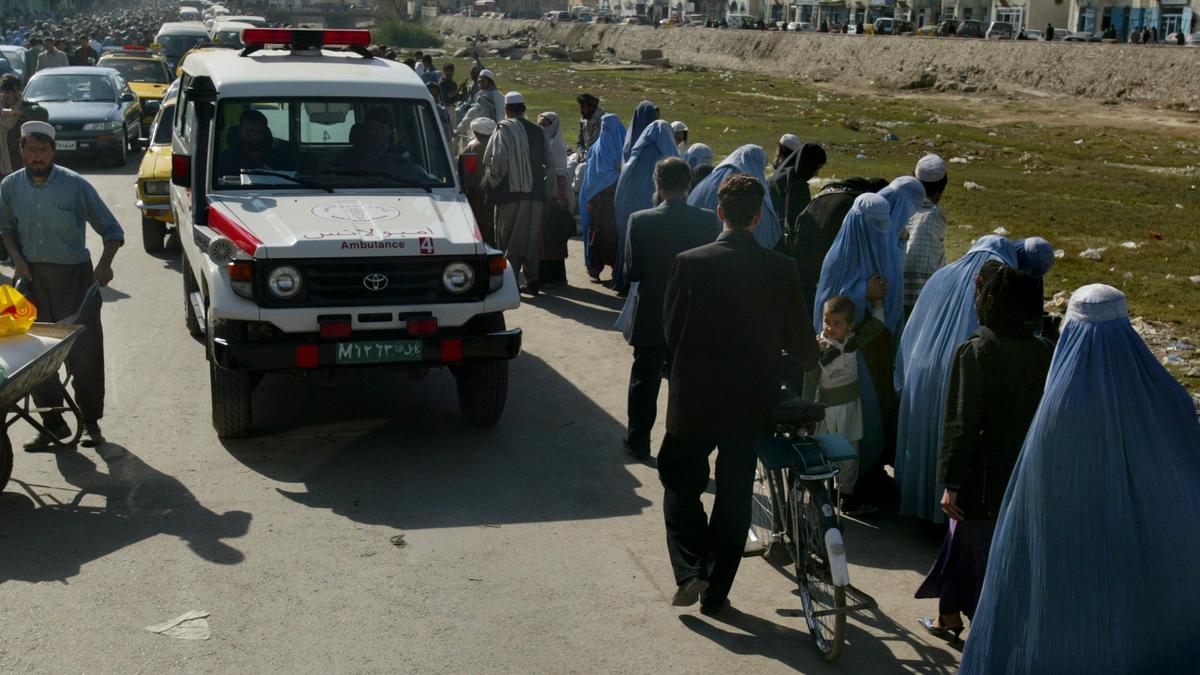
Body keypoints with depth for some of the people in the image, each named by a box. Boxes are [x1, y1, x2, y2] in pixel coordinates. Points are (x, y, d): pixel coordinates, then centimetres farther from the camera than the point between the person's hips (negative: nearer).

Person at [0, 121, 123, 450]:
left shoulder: (75, 185, -8)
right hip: (32, 275, 3)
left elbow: (112, 230, -4)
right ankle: (52, 423, 15)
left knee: (83, 352, 0)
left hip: (74, 275, -3)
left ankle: (90, 421, 13)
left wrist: (105, 263, -20)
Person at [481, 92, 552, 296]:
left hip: (510, 191, -4)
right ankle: (531, 280, 14)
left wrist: (492, 179, -2)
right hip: (534, 193, 4)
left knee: (509, 237, 3)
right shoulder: (538, 131, 8)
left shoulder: (504, 129, -7)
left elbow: (497, 158, -17)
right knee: (531, 237, 11)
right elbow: (550, 164, 7)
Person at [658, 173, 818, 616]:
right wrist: (812, 362, 24)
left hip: (693, 400, -1)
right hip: (751, 403, 2)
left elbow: (670, 331, -3)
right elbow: (799, 338, 1)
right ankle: (716, 592, 20)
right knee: (735, 496, 13)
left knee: (681, 486, 16)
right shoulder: (782, 270, -8)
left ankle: (691, 570, -1)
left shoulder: (690, 263, -11)